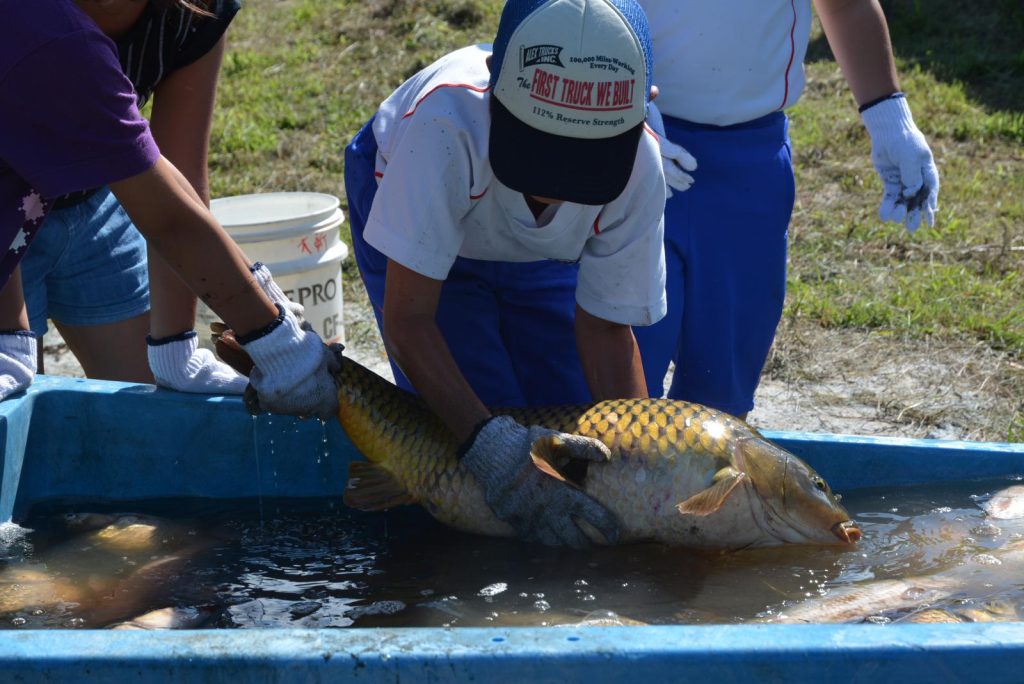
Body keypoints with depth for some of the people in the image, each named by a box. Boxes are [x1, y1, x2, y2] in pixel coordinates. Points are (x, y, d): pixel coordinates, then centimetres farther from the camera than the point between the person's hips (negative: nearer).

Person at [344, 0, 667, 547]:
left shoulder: (638, 166, -35)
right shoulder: (447, 126, -46)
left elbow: (605, 327, -21)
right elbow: (406, 319, -38)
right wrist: (492, 451, -46)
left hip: (542, 255, 3)